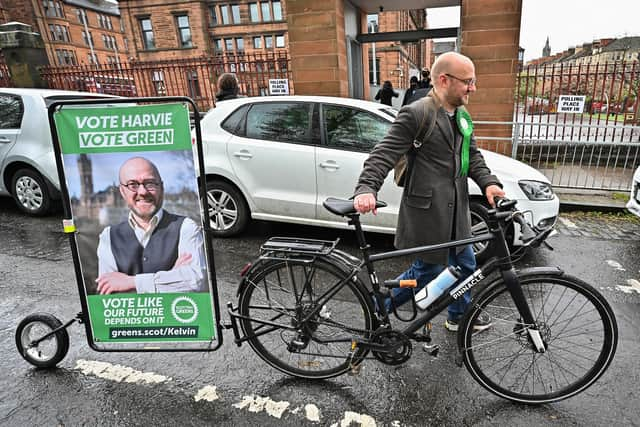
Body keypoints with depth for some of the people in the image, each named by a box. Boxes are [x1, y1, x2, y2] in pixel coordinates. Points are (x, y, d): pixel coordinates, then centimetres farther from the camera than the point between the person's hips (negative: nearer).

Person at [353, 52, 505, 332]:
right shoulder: (415, 114, -16)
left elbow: (473, 156, 13)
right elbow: (383, 154, -21)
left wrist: (488, 182, -6)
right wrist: (366, 189, -36)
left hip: (456, 211, 8)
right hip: (427, 212, -8)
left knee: (465, 266, 20)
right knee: (428, 272, 4)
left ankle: (459, 317, 44)